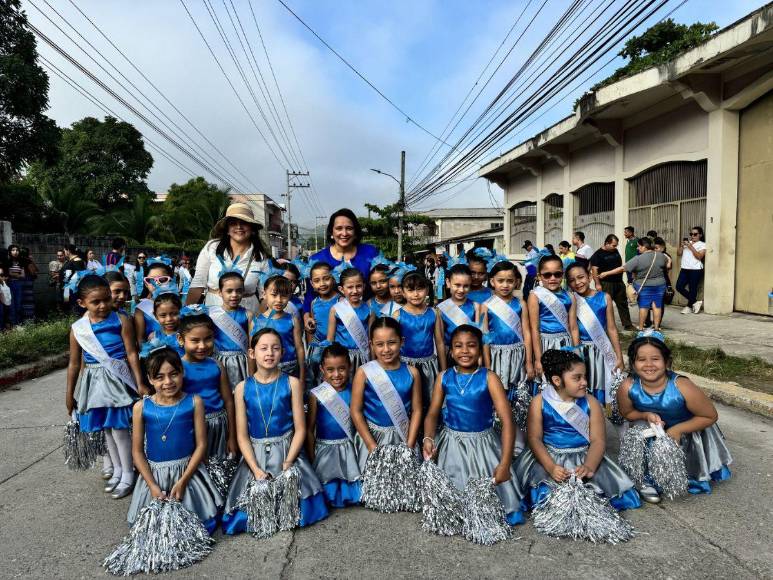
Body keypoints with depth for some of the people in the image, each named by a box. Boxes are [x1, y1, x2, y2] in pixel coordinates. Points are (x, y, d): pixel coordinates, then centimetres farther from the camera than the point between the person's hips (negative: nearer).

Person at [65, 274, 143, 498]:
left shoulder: (121, 321, -10)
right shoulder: (78, 328, -1)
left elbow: (132, 354, -8)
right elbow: (74, 363, 8)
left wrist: (139, 383, -9)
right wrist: (70, 394, 13)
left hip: (117, 379, -4)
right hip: (94, 381, 4)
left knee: (119, 427, -1)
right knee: (107, 427, 16)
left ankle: (128, 475, 15)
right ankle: (117, 468, 34)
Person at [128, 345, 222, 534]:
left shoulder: (194, 402, -9)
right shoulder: (141, 407, -6)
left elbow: (201, 445, -7)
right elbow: (137, 451, -1)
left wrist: (182, 481, -13)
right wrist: (153, 486, -9)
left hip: (187, 470, -1)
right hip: (153, 474, 1)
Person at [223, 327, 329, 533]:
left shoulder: (291, 383, -4)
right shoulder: (243, 388, 0)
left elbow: (300, 429, -4)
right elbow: (242, 435, 0)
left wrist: (287, 464, -14)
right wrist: (256, 469, -12)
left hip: (287, 450, -1)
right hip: (254, 453, 1)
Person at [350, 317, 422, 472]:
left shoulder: (411, 372, -3)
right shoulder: (364, 372, -9)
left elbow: (416, 410, 0)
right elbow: (356, 411, -7)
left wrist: (409, 445, -7)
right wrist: (373, 447, -9)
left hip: (403, 436, 1)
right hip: (372, 435, -1)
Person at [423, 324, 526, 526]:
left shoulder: (489, 378, -13)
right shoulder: (444, 378, -3)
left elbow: (507, 420, -17)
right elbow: (432, 414, 1)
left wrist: (504, 464, -24)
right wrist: (428, 438, -21)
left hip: (483, 445, -2)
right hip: (452, 445, 2)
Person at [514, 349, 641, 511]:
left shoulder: (590, 403, -1)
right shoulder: (540, 402, -6)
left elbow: (598, 440, -7)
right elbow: (535, 438, -9)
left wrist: (589, 466, -26)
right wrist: (551, 467, -24)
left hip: (584, 457, 2)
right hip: (548, 456, -2)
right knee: (544, 491, -25)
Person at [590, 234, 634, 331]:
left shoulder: (615, 251, 11)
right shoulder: (598, 254, -10)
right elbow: (594, 270, -16)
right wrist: (597, 284, -21)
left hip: (619, 282, 7)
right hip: (606, 284, -7)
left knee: (623, 304, 12)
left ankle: (627, 324, 20)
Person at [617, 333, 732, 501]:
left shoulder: (682, 387, -35)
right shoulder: (628, 388, -29)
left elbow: (710, 416, -19)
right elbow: (627, 413, -7)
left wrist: (677, 430, -25)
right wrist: (646, 415, -28)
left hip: (687, 429, -1)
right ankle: (646, 479, 4)